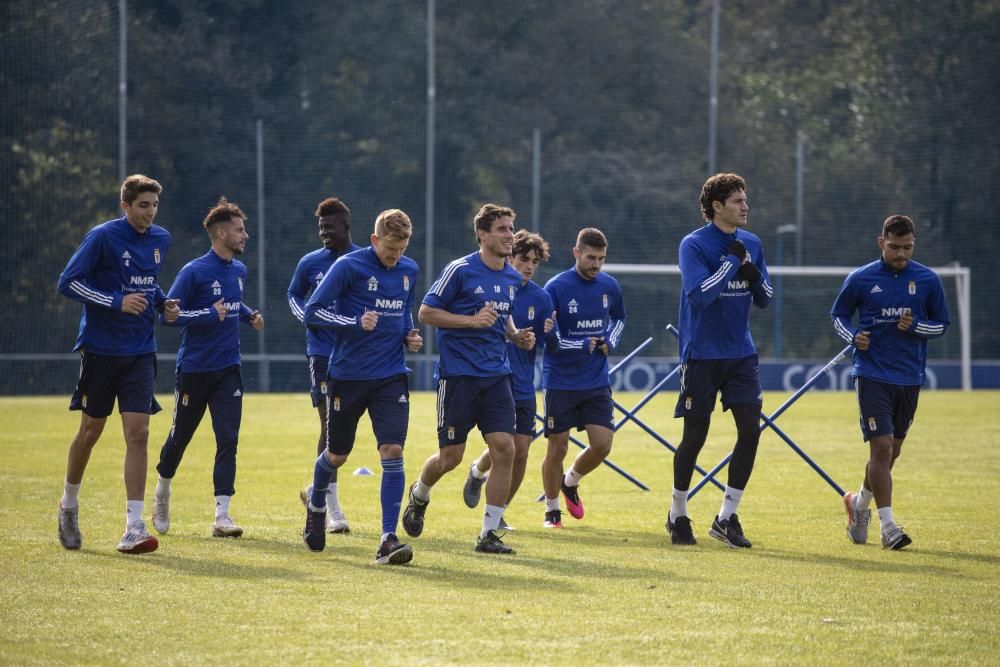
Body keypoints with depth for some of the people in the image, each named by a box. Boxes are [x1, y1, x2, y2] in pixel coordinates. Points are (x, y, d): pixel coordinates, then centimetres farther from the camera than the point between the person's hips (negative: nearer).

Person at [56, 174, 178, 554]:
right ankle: (69, 505, 33)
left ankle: (133, 528, -11)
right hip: (100, 349, -4)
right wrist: (117, 302, -20)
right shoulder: (102, 237, -11)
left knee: (137, 433, -8)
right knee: (91, 431, 8)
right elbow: (68, 283, -13)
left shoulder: (161, 240, 7)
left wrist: (161, 303, 3)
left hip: (140, 352, 4)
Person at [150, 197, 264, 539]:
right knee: (180, 436, 10)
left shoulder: (239, 270, 7)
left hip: (228, 370, 5)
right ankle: (162, 494, 36)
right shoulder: (194, 272, -14)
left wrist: (249, 315, 5)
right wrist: (210, 314, -22)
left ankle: (222, 515, -9)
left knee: (228, 440, -7)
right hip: (193, 369, -4)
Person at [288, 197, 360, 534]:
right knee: (330, 426, -6)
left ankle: (318, 490, 25)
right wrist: (306, 317, 0)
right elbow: (294, 295, 19)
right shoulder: (311, 263, 2)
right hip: (323, 354, -1)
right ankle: (331, 506, -1)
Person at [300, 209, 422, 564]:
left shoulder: (409, 271, 6)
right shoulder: (349, 267, -11)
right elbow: (313, 312, -12)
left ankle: (388, 540, -14)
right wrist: (356, 322, -25)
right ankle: (316, 505, 44)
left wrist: (410, 335, 3)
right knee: (337, 454, 12)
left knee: (393, 451, -14)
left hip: (391, 376, 3)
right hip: (348, 376, -3)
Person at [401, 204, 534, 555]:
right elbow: (426, 312, -8)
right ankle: (419, 495, 34)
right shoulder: (460, 270, -10)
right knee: (451, 455, 0)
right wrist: (472, 320, -18)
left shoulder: (512, 278, 10)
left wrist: (517, 335, 6)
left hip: (496, 376, 5)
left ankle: (488, 534, -2)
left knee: (504, 449, -9)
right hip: (458, 376, -5)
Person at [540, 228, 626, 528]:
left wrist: (610, 341, 1)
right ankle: (551, 509, 19)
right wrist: (583, 345, -19)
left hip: (597, 381, 4)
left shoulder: (609, 286, 2)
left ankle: (571, 482, 27)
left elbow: (619, 318, 22)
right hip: (560, 382, -4)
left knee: (602, 445, -3)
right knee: (557, 449, 1)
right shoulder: (556, 287, -13)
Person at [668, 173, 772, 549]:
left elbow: (764, 299, 12)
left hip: (740, 353, 5)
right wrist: (732, 261, -19)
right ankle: (678, 515, 19)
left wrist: (754, 276, -9)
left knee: (751, 428, -6)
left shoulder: (751, 244, 8)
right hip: (702, 355, -5)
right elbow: (700, 294, -23)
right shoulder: (694, 245, -10)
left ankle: (727, 518, 3)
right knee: (695, 435, 1)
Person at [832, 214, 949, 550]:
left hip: (910, 379, 3)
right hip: (872, 374, -3)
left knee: (891, 450, 13)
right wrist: (853, 335, -10)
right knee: (881, 446, -14)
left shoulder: (928, 280, 2)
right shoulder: (861, 279, -3)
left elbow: (941, 323, 10)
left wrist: (915, 326, -11)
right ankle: (888, 526, -12)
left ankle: (860, 503, 38)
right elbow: (838, 314, 11)